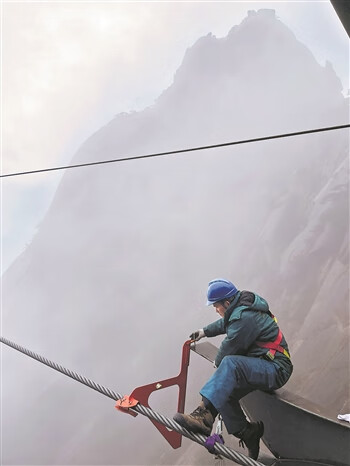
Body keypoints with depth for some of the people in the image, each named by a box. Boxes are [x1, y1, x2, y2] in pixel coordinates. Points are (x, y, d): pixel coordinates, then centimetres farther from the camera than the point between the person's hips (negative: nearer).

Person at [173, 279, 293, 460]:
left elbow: (229, 349, -15)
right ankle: (246, 431, 5)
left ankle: (204, 414, -43)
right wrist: (205, 331, 47)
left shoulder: (245, 317, -21)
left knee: (229, 364, -35)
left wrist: (218, 363, 6)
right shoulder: (240, 310, 13)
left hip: (275, 370, -11)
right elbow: (224, 324, 35)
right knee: (224, 390, -2)